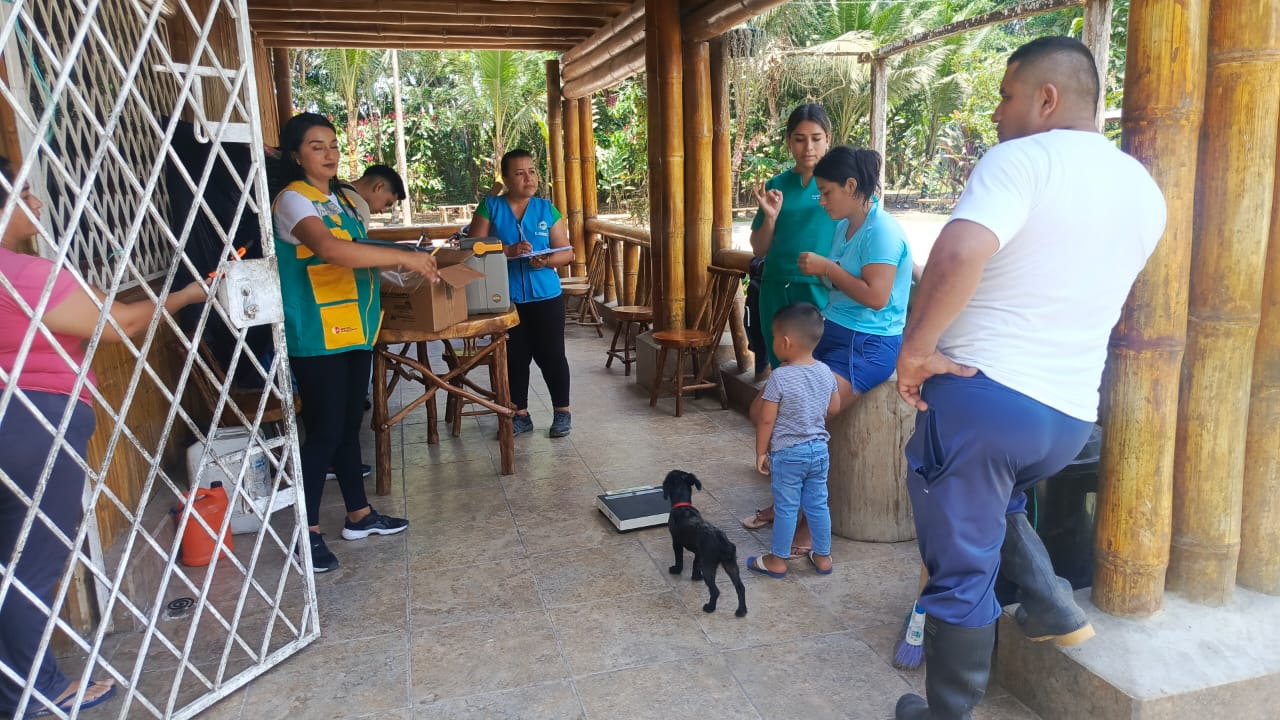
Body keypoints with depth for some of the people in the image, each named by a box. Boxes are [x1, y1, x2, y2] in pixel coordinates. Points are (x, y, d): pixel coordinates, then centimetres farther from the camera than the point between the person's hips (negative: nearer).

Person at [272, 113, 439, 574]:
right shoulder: (293, 200, -13)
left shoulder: (338, 199, 15)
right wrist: (403, 256, -30)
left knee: (350, 423, 15)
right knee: (325, 431, -4)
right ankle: (308, 532, 9)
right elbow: (329, 249, -29)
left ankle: (359, 515, 26)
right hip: (317, 337, -8)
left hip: (354, 330, 8)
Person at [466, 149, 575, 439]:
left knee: (550, 355, 4)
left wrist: (547, 261, -17)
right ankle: (520, 415, 23)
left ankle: (562, 412, 20)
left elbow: (567, 252, 4)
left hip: (545, 297, 0)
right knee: (514, 357, 9)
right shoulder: (490, 207, 1)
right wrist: (508, 251, -22)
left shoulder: (547, 210, 4)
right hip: (504, 299, 0)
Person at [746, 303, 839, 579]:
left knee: (785, 508, 6)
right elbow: (834, 408, 10)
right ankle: (823, 557, 28)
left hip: (787, 453, -6)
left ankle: (777, 561, 19)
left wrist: (760, 452, -5)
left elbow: (765, 420, -16)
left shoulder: (779, 377, -20)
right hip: (819, 450, 6)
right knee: (818, 505, 16)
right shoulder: (826, 372, -2)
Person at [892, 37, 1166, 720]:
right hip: (1071, 415, 7)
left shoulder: (1022, 159, -11)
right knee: (993, 495, 36)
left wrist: (916, 347, -19)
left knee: (961, 571, 8)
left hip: (980, 393, -7)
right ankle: (1053, 608, 29)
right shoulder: (1143, 190, 13)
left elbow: (959, 254, -29)